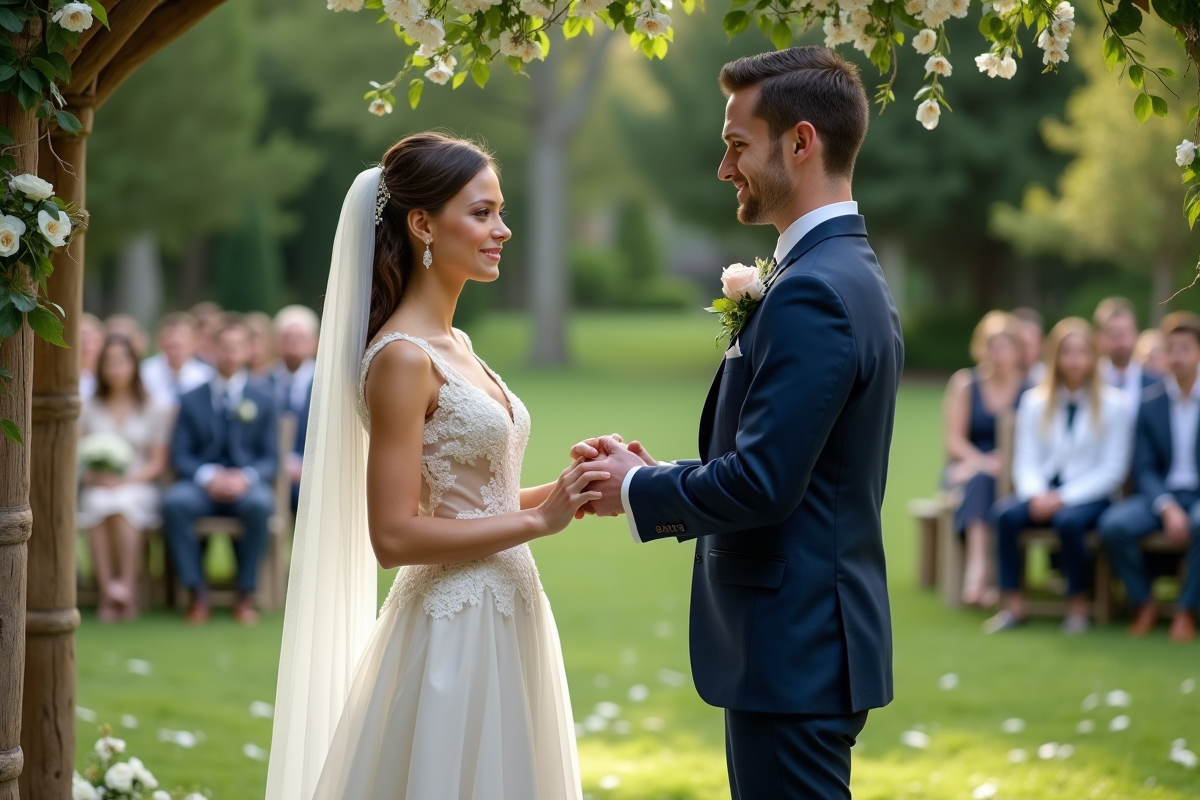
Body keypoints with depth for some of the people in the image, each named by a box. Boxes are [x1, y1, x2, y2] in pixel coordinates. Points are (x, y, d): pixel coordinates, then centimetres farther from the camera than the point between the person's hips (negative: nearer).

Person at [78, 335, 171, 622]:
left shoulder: (155, 409, 10)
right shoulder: (88, 408, 14)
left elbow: (157, 463, 5)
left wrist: (126, 479, -12)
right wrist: (93, 475, -13)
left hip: (139, 487, -1)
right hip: (96, 487, 1)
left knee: (121, 504, -36)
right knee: (99, 505, -35)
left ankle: (128, 588, -36)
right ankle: (106, 590, -38)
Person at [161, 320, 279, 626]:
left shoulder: (262, 400, 14)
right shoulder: (192, 400, 14)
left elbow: (271, 457, 6)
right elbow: (180, 455, 6)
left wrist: (246, 477, -16)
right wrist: (207, 475, -16)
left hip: (245, 485, -1)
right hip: (202, 485, 1)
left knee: (259, 504, -37)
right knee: (174, 501, -34)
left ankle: (245, 595, -25)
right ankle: (197, 593, -26)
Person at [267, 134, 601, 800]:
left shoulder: (455, 346, 11)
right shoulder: (402, 358, -15)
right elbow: (394, 535, -20)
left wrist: (563, 490, 3)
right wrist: (539, 520, -17)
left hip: (504, 616, 9)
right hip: (452, 630, -9)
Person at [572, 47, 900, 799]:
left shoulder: (811, 292, -18)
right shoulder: (853, 276, 14)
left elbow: (762, 483, -24)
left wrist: (639, 492, -8)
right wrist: (658, 476, 6)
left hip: (794, 651, -10)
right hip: (816, 634, 10)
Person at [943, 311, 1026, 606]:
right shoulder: (965, 383, 8)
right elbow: (955, 439, 3)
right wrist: (982, 461, -15)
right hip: (968, 468, 1)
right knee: (980, 480, -34)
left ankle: (977, 571, -48)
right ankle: (979, 566, -52)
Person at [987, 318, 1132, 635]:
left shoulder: (1112, 404, 0)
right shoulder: (1034, 401, 10)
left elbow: (1113, 469, -5)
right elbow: (1026, 461, 6)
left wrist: (1063, 497, -16)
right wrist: (1036, 495, -17)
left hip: (1090, 495, -3)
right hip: (1044, 493, 3)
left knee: (1068, 520, -36)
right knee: (1006, 513, -28)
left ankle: (1078, 606, -16)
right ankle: (1014, 605, -20)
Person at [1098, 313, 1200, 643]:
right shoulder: (1151, 402, 6)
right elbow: (1144, 469, 3)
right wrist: (1166, 507, -16)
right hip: (1162, 494, 2)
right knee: (1113, 524, -28)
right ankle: (1144, 602, -5)